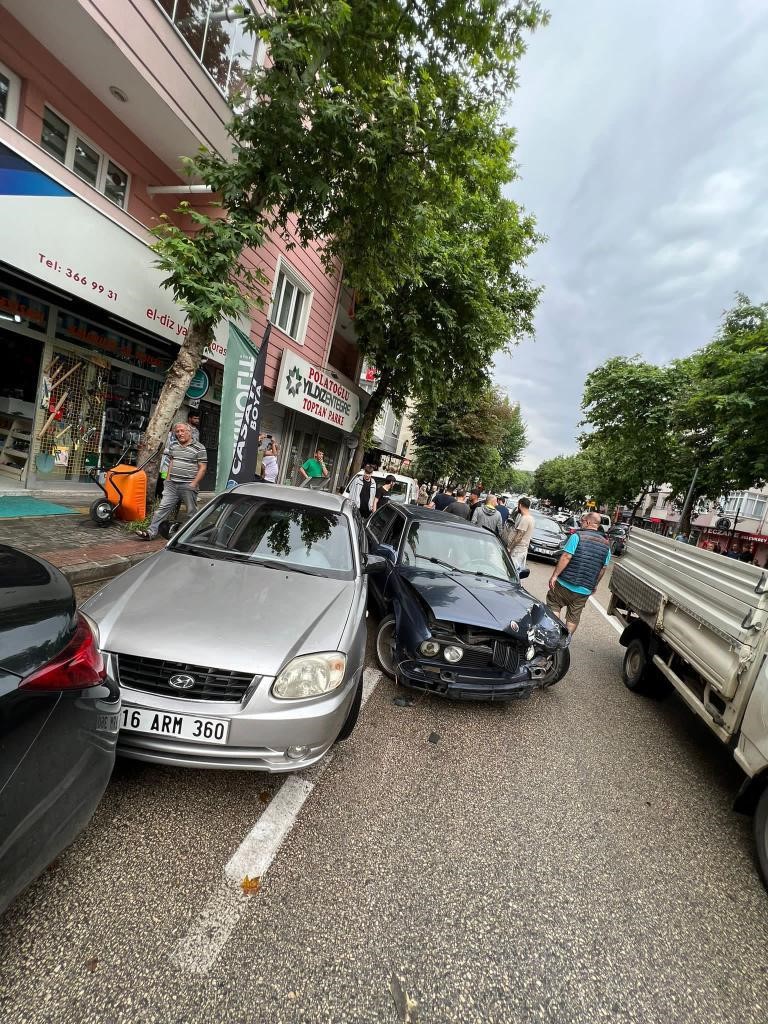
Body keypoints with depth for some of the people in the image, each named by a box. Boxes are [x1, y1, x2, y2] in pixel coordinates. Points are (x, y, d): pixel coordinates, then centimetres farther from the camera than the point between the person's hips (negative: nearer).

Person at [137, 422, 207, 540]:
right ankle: (151, 532, 2)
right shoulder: (174, 445, 13)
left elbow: (202, 468, -9)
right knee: (163, 508, 2)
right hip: (172, 484, 6)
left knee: (191, 512, 4)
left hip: (188, 486, -5)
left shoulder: (199, 448, -6)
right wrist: (168, 478, 12)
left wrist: (194, 484, -14)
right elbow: (171, 462, 23)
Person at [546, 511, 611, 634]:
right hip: (584, 590, 4)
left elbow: (566, 557, -17)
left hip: (564, 584, -4)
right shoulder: (606, 544, 6)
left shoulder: (577, 536, -10)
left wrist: (554, 575, -14)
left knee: (553, 606, 13)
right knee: (574, 617, 14)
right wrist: (594, 585, 20)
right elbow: (602, 569, 10)